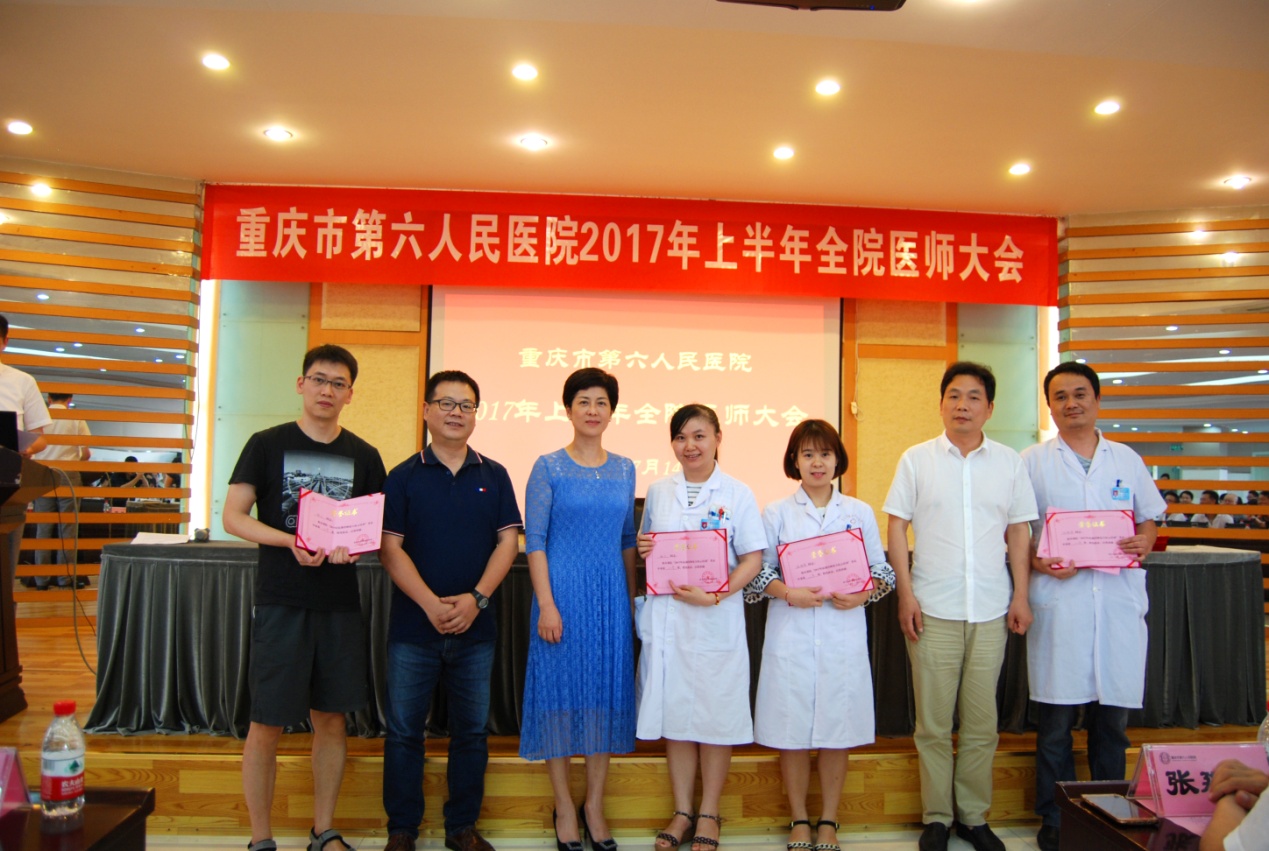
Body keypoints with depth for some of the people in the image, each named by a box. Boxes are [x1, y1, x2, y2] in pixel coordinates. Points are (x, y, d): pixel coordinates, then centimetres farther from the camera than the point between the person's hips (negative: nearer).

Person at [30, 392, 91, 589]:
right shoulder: (76, 419, -1)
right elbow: (86, 453, -2)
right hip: (68, 475, -2)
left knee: (43, 527, 4)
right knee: (67, 527, 2)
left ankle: (41, 578, 4)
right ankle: (65, 578, 1)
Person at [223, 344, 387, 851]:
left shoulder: (364, 457, 8)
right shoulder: (267, 444, 1)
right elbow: (233, 517, -5)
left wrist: (352, 545, -13)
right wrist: (291, 542, -20)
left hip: (340, 605, 3)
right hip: (280, 603, -2)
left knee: (331, 719, 11)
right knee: (266, 726, 2)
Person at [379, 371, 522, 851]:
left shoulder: (494, 476, 6)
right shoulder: (404, 477, 1)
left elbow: (508, 541, 1)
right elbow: (390, 547, -5)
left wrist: (476, 598, -12)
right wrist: (431, 603, -16)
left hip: (475, 628, 2)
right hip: (413, 627, -1)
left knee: (472, 731, 10)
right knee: (404, 731, 7)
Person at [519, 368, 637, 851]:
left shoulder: (624, 469, 9)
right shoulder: (549, 468, -3)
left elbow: (627, 538, 14)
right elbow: (534, 539, -6)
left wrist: (631, 599, 11)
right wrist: (546, 604, -12)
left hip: (611, 595, 4)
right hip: (563, 592, -3)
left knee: (606, 692, 8)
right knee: (560, 690, 3)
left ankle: (594, 805, 23)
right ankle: (564, 806, 19)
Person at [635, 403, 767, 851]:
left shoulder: (737, 494, -2)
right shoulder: (658, 492, 8)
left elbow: (753, 559, -5)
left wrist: (714, 595, -18)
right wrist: (642, 548, -6)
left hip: (716, 619, -3)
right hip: (666, 617, 3)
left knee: (715, 715, 6)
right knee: (674, 713, 9)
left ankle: (709, 813, 23)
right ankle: (682, 811, 25)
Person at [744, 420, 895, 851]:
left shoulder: (859, 513, 7)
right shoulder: (776, 513, 4)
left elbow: (882, 570, 8)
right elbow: (757, 571, 1)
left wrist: (863, 593, -11)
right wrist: (787, 592, -15)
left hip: (842, 633, 1)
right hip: (791, 633, -1)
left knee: (837, 727, 7)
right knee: (791, 728, 5)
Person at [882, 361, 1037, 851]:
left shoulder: (1009, 463, 7)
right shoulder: (917, 460, 2)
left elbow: (1019, 533, 9)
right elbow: (896, 527, 1)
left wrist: (1021, 598, 3)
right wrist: (905, 594, -5)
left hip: (990, 610, 2)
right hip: (933, 609, -1)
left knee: (982, 721, 8)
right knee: (933, 722, 5)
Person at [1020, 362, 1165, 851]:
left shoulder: (1126, 459, 12)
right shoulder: (1032, 461, 4)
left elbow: (1149, 517, 19)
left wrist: (1144, 541, -3)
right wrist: (1036, 562, -14)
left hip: (1119, 598, 3)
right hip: (1058, 600, -2)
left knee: (1113, 717, 9)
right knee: (1056, 719, 3)